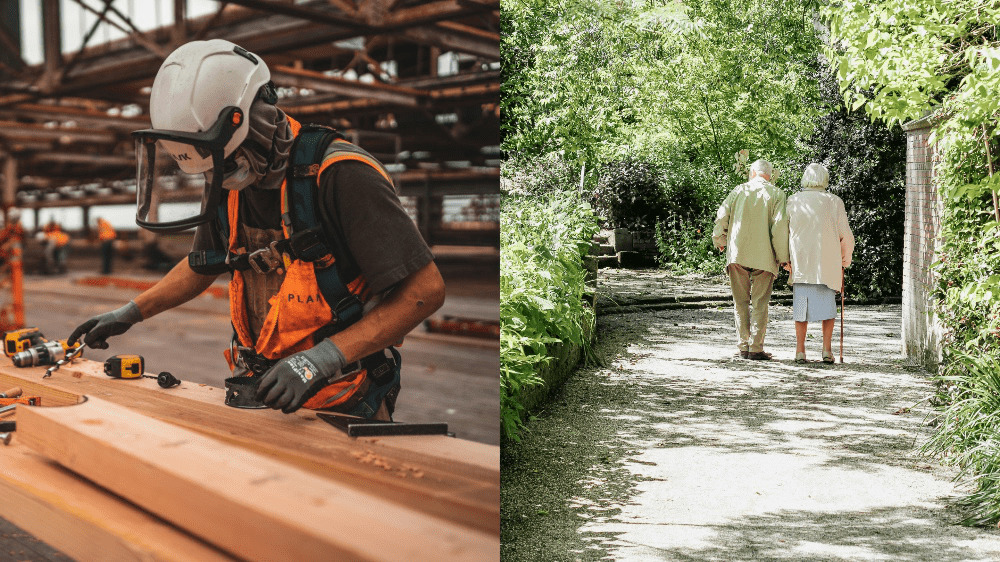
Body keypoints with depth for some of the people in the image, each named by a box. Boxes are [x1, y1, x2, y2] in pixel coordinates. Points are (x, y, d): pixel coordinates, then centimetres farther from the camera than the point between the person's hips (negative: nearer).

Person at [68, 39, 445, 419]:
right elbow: (202, 265, 25)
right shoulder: (229, 182, 3)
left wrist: (321, 359, -26)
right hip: (261, 396, 7)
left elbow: (425, 289, -23)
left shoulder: (338, 177, -20)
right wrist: (130, 313, 22)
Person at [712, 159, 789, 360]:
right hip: (763, 257, -2)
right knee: (760, 303, 3)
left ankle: (743, 346, 9)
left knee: (741, 302, 10)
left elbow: (721, 217, 3)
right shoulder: (776, 194, 2)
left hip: (737, 253, 2)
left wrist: (720, 242, 20)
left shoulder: (739, 190, 7)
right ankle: (756, 348, 0)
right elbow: (780, 225, -7)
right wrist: (782, 257, -2)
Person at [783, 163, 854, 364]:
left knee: (801, 305, 6)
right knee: (828, 305, 10)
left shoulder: (793, 201, 2)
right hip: (827, 262, -1)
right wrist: (846, 259, 16)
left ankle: (800, 350, 3)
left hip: (800, 262, 1)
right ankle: (827, 350, 4)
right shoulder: (834, 201, 0)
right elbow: (846, 235, 2)